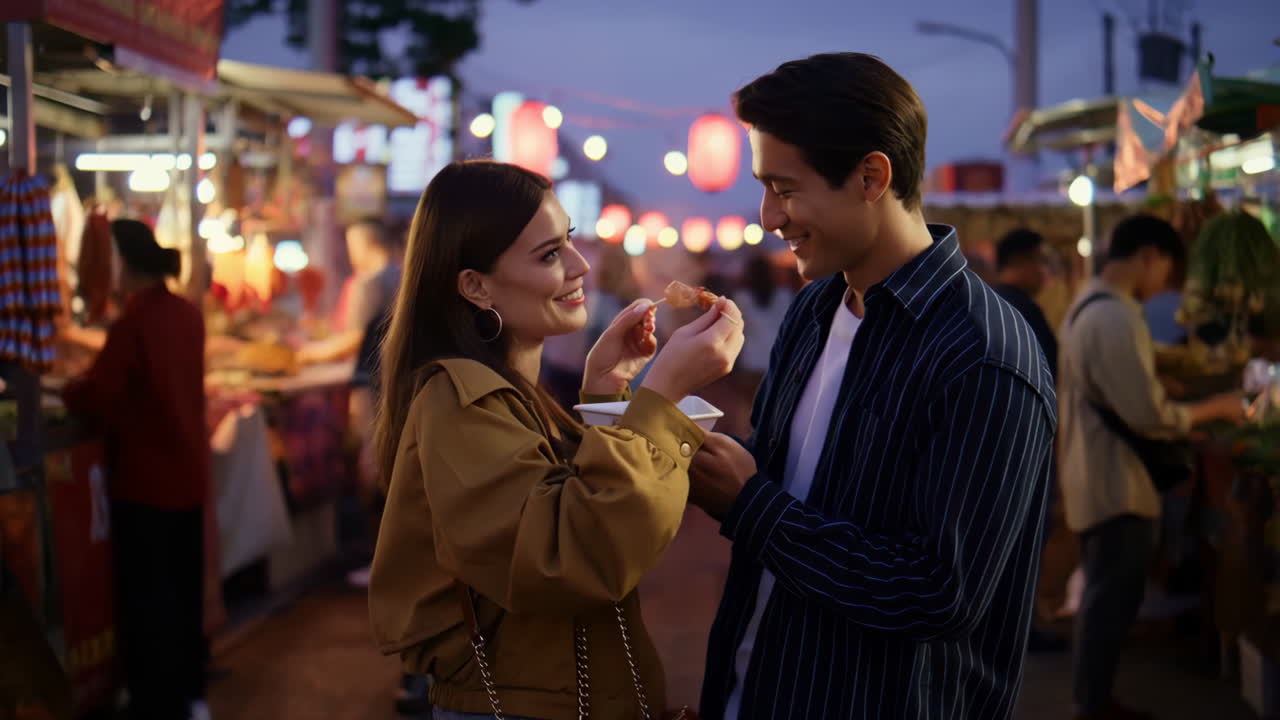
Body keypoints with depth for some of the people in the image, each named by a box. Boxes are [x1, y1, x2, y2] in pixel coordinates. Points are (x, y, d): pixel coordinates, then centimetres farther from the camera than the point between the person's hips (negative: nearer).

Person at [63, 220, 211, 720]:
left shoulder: (136, 319, -19)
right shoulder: (186, 313, 5)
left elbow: (97, 397, -19)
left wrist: (65, 390, 1)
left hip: (146, 476, -8)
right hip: (187, 470, 8)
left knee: (146, 595, 1)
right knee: (183, 586, 17)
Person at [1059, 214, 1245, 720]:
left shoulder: (1090, 305, 13)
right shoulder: (1116, 317, -21)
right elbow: (1148, 414, -25)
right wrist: (1214, 409, -11)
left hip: (1097, 479, 11)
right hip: (1116, 486, -11)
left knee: (1105, 596, 18)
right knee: (1113, 600, -1)